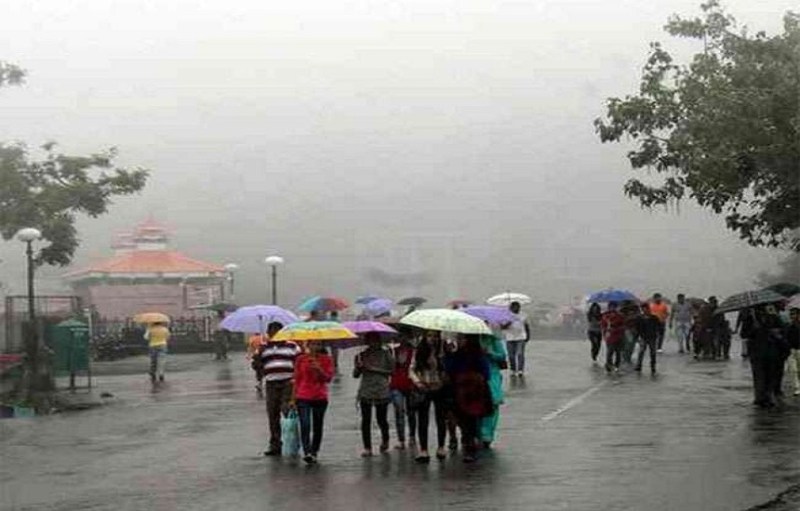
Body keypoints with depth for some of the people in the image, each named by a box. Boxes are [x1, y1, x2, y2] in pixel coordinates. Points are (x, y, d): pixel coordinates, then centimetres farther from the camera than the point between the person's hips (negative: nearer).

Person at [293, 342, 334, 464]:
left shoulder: (326, 360, 3)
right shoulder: (300, 359, 4)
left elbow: (328, 378, -2)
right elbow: (297, 379, 9)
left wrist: (319, 369, -19)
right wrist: (294, 397, 7)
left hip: (320, 398, 1)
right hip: (303, 398, -1)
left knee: (317, 427, 7)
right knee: (305, 425, -16)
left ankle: (314, 453, 18)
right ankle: (307, 453, -26)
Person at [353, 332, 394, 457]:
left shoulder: (385, 353, 2)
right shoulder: (362, 355, 7)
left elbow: (391, 370, -3)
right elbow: (355, 375, 7)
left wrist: (373, 368, -10)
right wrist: (358, 367, -15)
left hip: (381, 391, -1)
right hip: (365, 391, 2)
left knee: (381, 418, 2)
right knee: (365, 420, -3)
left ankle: (385, 441, 31)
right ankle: (367, 448, 4)